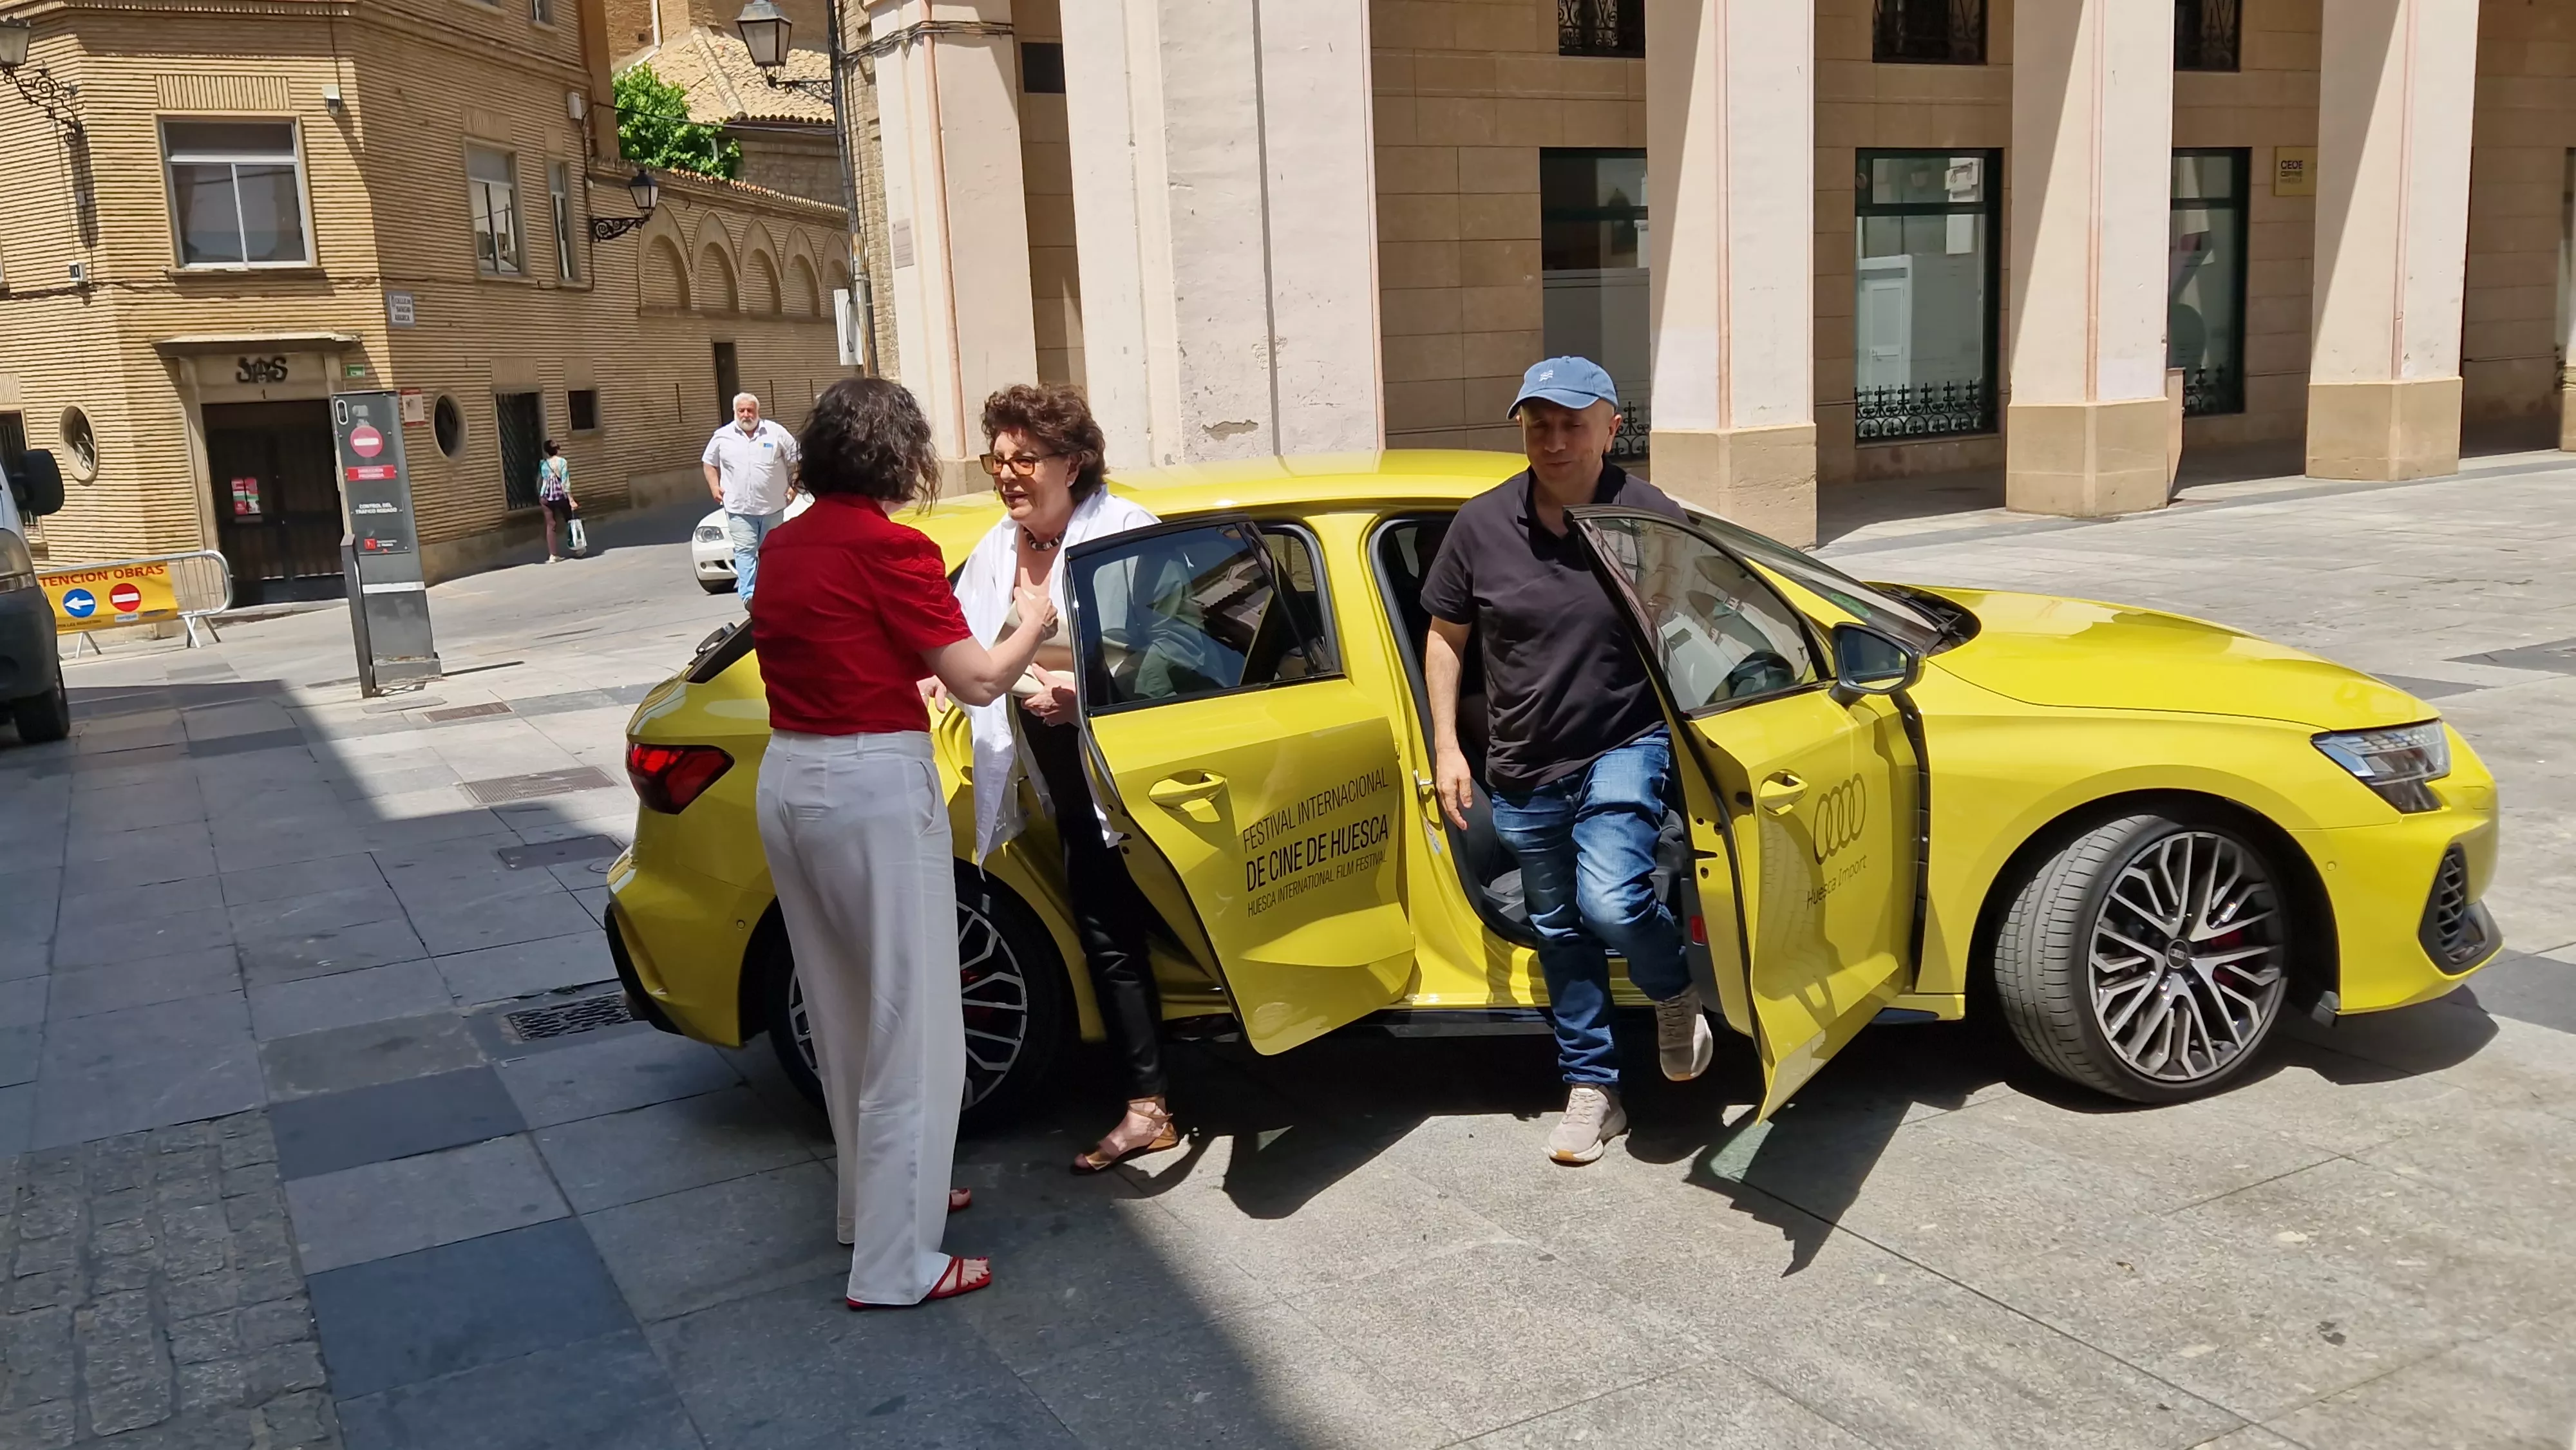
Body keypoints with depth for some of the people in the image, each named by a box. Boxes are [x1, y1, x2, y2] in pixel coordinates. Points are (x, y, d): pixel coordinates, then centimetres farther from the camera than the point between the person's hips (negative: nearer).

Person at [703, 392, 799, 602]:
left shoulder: (776, 433, 1)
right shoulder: (723, 436, 6)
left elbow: (796, 459, 7)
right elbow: (709, 462, 18)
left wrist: (793, 486, 0)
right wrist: (714, 487, 6)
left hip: (772, 506, 1)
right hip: (738, 507, -1)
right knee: (745, 551, -12)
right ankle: (748, 594, -18)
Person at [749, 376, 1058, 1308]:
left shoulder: (786, 546, 10)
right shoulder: (889, 549, -13)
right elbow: (978, 682, -11)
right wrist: (1033, 624, 6)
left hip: (787, 781, 9)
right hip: (874, 787, -8)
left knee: (846, 1016, 21)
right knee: (909, 1029, 0)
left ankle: (875, 1199, 36)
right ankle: (894, 1263, 7)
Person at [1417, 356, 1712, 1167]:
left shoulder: (1651, 519, -9)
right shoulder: (1483, 524, -4)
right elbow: (1445, 638, 6)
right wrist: (1446, 749, 1)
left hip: (1626, 747, -3)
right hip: (1525, 770, 3)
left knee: (1610, 903, -24)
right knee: (1560, 932, 13)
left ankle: (1675, 991, 10)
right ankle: (1591, 1091, 29)